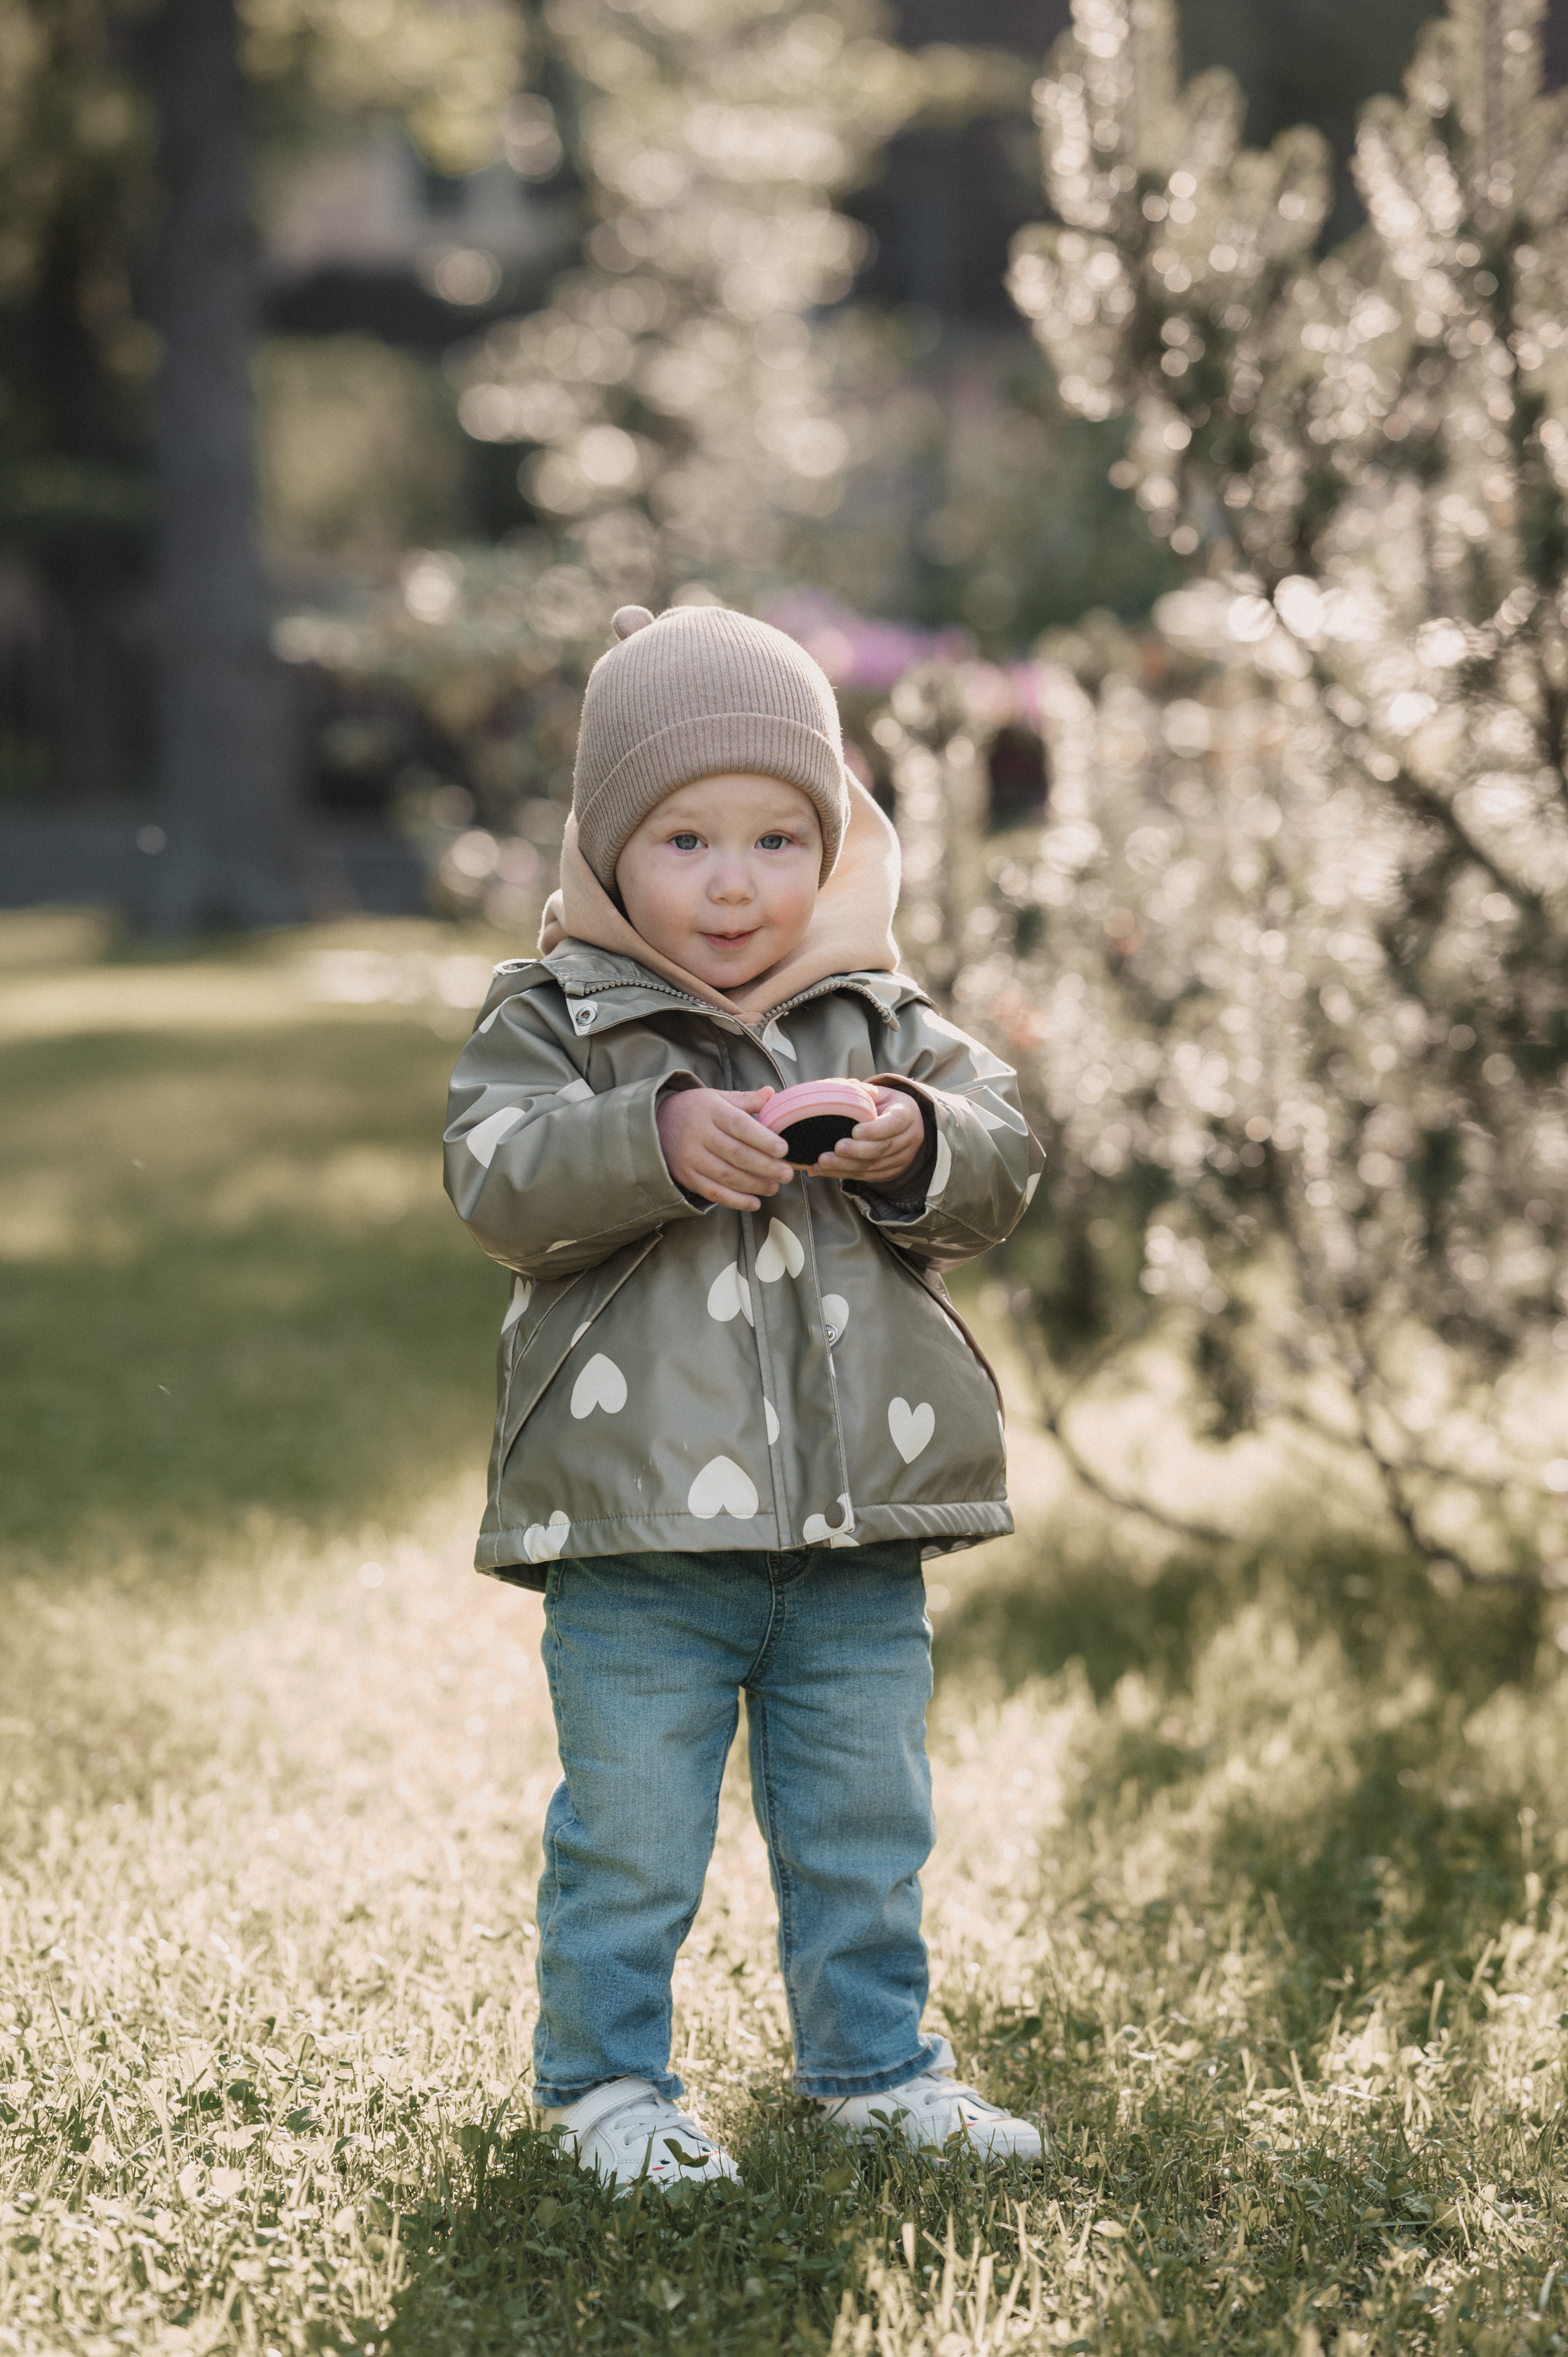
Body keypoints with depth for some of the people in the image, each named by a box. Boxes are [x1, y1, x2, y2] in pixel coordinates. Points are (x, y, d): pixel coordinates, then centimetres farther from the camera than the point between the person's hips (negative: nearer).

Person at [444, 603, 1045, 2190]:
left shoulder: (884, 1022, 9)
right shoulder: (550, 1017, -1)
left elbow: (1001, 1167, 4)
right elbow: (499, 1183, -14)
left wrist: (913, 1147, -17)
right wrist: (660, 1140, -27)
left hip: (857, 1535, 4)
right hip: (635, 1535, -3)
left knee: (863, 1821, 15)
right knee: (630, 1833, 3)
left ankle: (874, 2061, 31)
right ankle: (605, 2076, 20)